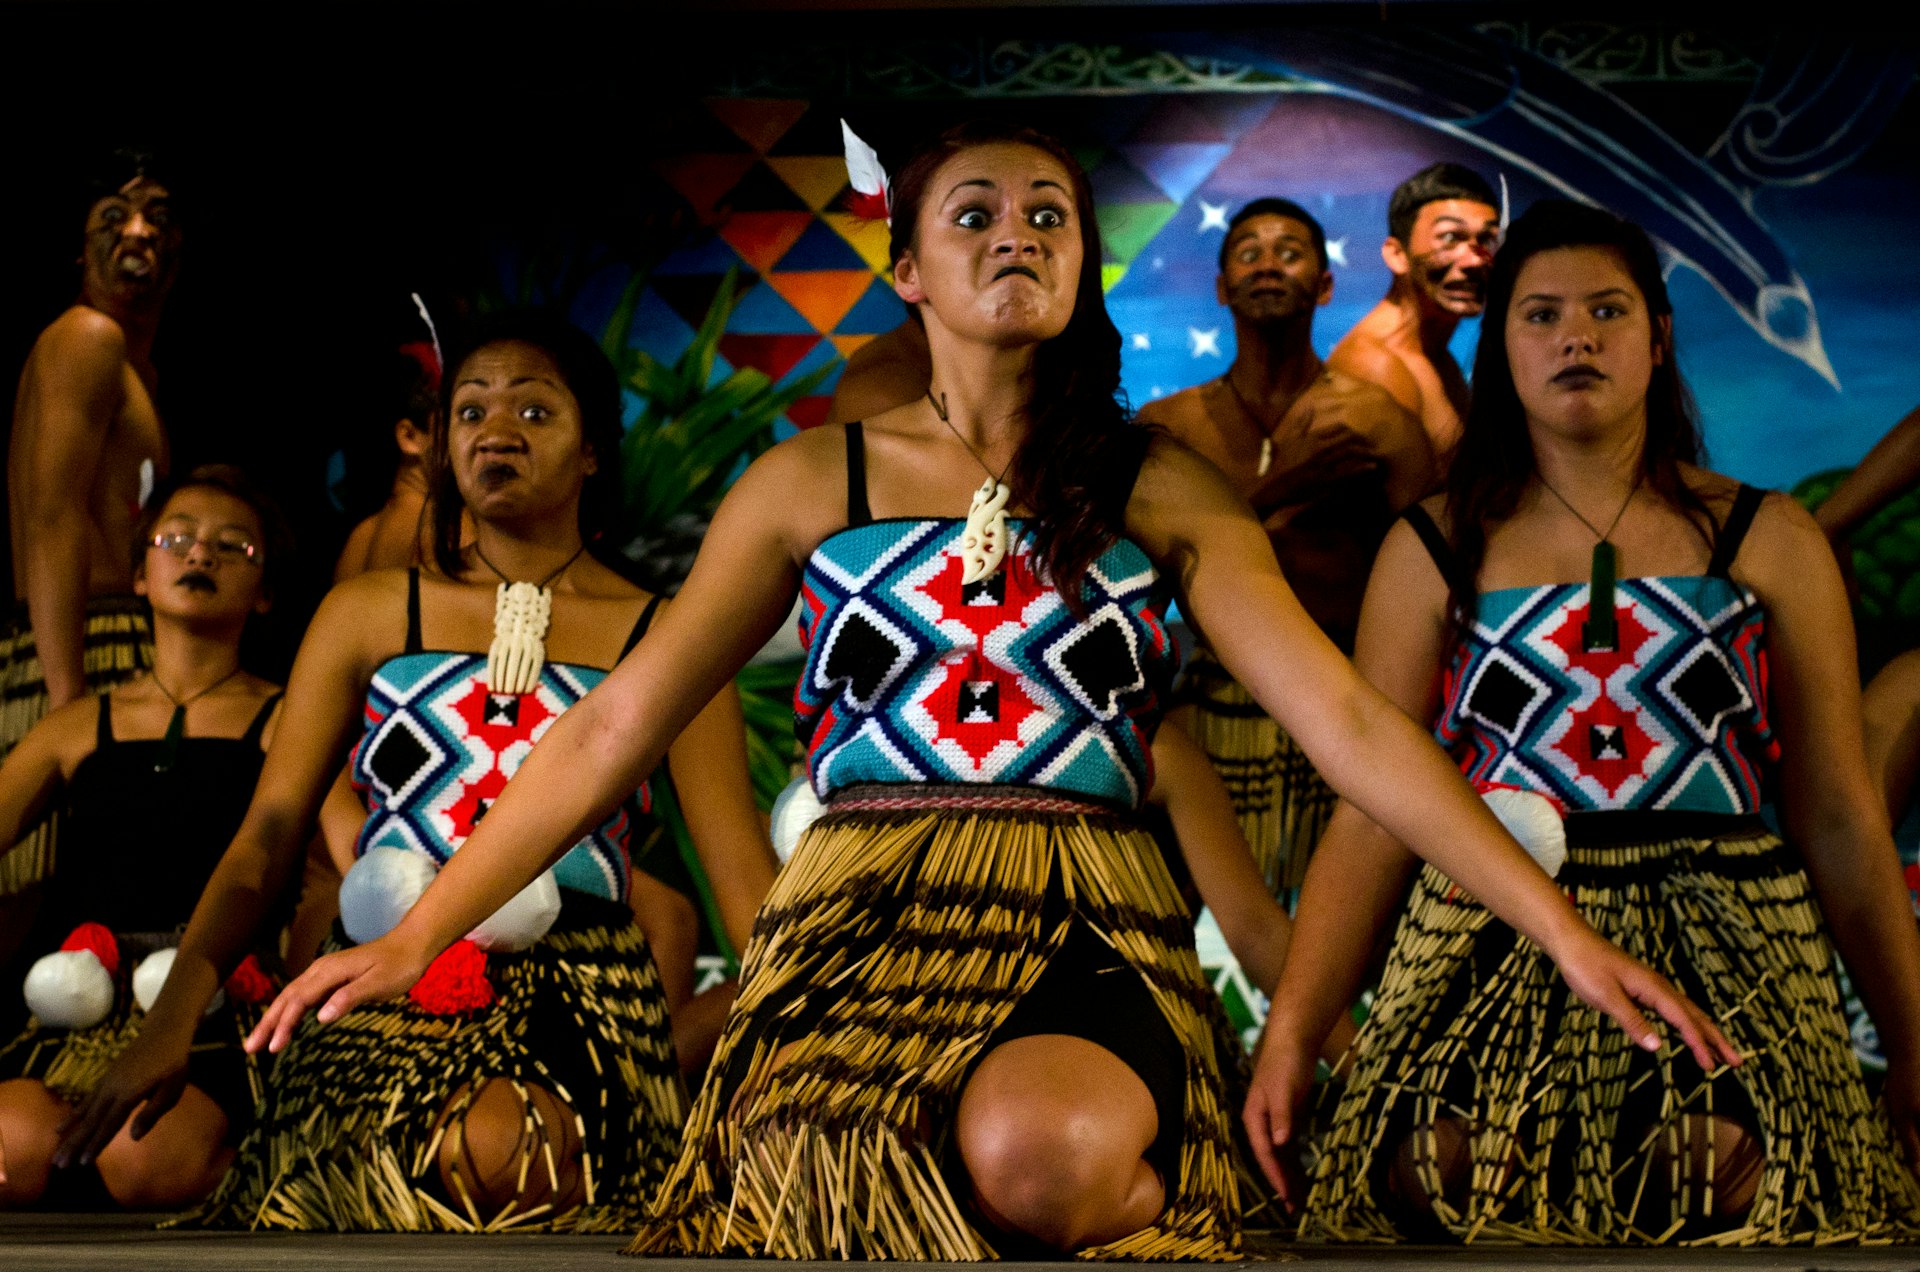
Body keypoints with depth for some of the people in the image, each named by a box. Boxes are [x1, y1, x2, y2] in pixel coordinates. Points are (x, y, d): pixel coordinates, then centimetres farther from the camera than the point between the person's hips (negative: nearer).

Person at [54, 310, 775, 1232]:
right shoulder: (369, 615, 15)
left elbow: (743, 872, 6)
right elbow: (266, 837, 9)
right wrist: (173, 1017, -5)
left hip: (574, 992, -1)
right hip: (389, 990, 1)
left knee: (500, 1146, -35)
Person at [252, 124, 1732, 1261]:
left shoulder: (1163, 489, 13)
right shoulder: (811, 483, 13)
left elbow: (1352, 724, 6)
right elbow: (615, 726, 10)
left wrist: (1564, 929, -2)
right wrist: (417, 936, 3)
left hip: (1091, 928, 0)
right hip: (861, 920, 0)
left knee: (1038, 1146, -36)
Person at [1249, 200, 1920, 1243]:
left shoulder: (1767, 540, 13)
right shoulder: (1435, 551, 12)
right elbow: (1371, 816, 6)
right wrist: (1289, 1035, -5)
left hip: (1719, 942, 0)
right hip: (1492, 946, 0)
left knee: (1735, 1160, -32)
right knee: (1443, 1162, -31)